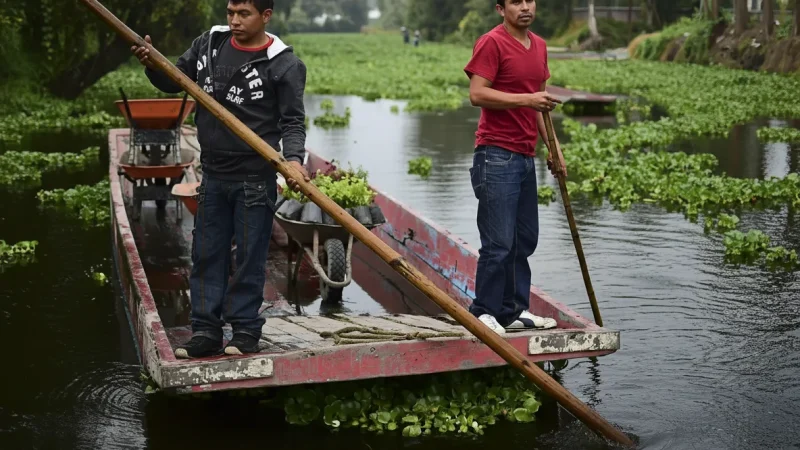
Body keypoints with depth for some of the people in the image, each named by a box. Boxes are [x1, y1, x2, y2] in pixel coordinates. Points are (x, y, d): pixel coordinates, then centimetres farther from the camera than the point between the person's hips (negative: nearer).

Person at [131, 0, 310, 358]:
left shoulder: (284, 64, -8)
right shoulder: (208, 44, 6)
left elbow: (292, 122, -8)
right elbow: (173, 82, 16)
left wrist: (293, 159, -25)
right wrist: (152, 64, -4)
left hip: (255, 179, -5)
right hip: (213, 175, 5)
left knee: (249, 258, 4)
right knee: (206, 255, 9)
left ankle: (246, 331, 16)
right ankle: (206, 332, 18)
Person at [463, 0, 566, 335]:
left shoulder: (539, 46, 15)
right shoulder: (491, 43, -9)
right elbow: (477, 94, -18)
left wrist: (552, 146, 19)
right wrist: (525, 99, -22)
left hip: (525, 157, 8)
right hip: (496, 157, -8)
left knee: (525, 240, 11)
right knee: (499, 243, -7)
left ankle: (515, 311, 20)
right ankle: (483, 314, 4)